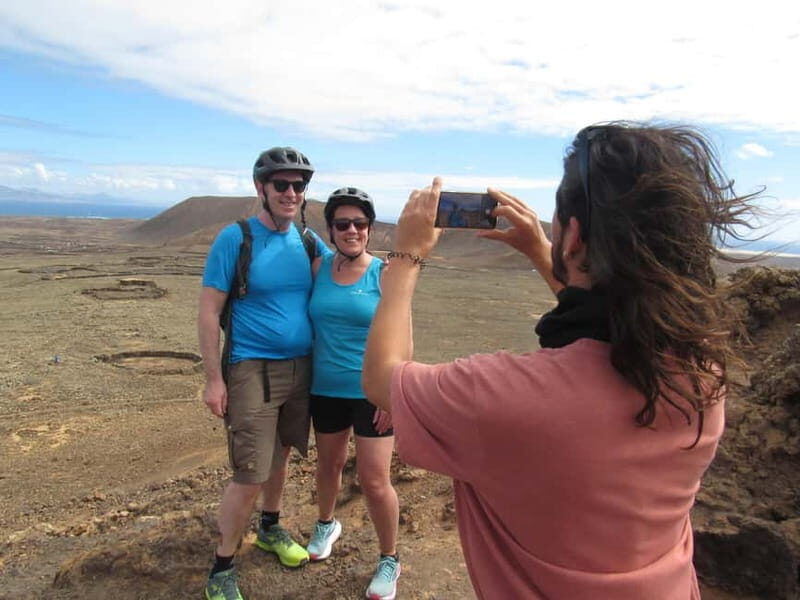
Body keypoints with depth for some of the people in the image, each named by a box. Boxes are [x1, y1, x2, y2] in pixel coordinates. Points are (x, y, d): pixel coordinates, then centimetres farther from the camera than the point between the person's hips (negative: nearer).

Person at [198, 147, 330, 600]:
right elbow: (209, 312, -10)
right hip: (253, 370, -5)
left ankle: (271, 528, 43)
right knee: (250, 476, -5)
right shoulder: (236, 238, -11)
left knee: (281, 454, 20)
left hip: (301, 367, 5)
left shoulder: (308, 241, 4)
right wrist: (214, 378, -12)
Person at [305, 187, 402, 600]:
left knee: (374, 480, 0)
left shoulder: (384, 275, -10)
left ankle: (389, 561, 23)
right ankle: (326, 526, 50)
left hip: (371, 392, -3)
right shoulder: (319, 269, 0)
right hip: (326, 389, 4)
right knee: (328, 463, 22)